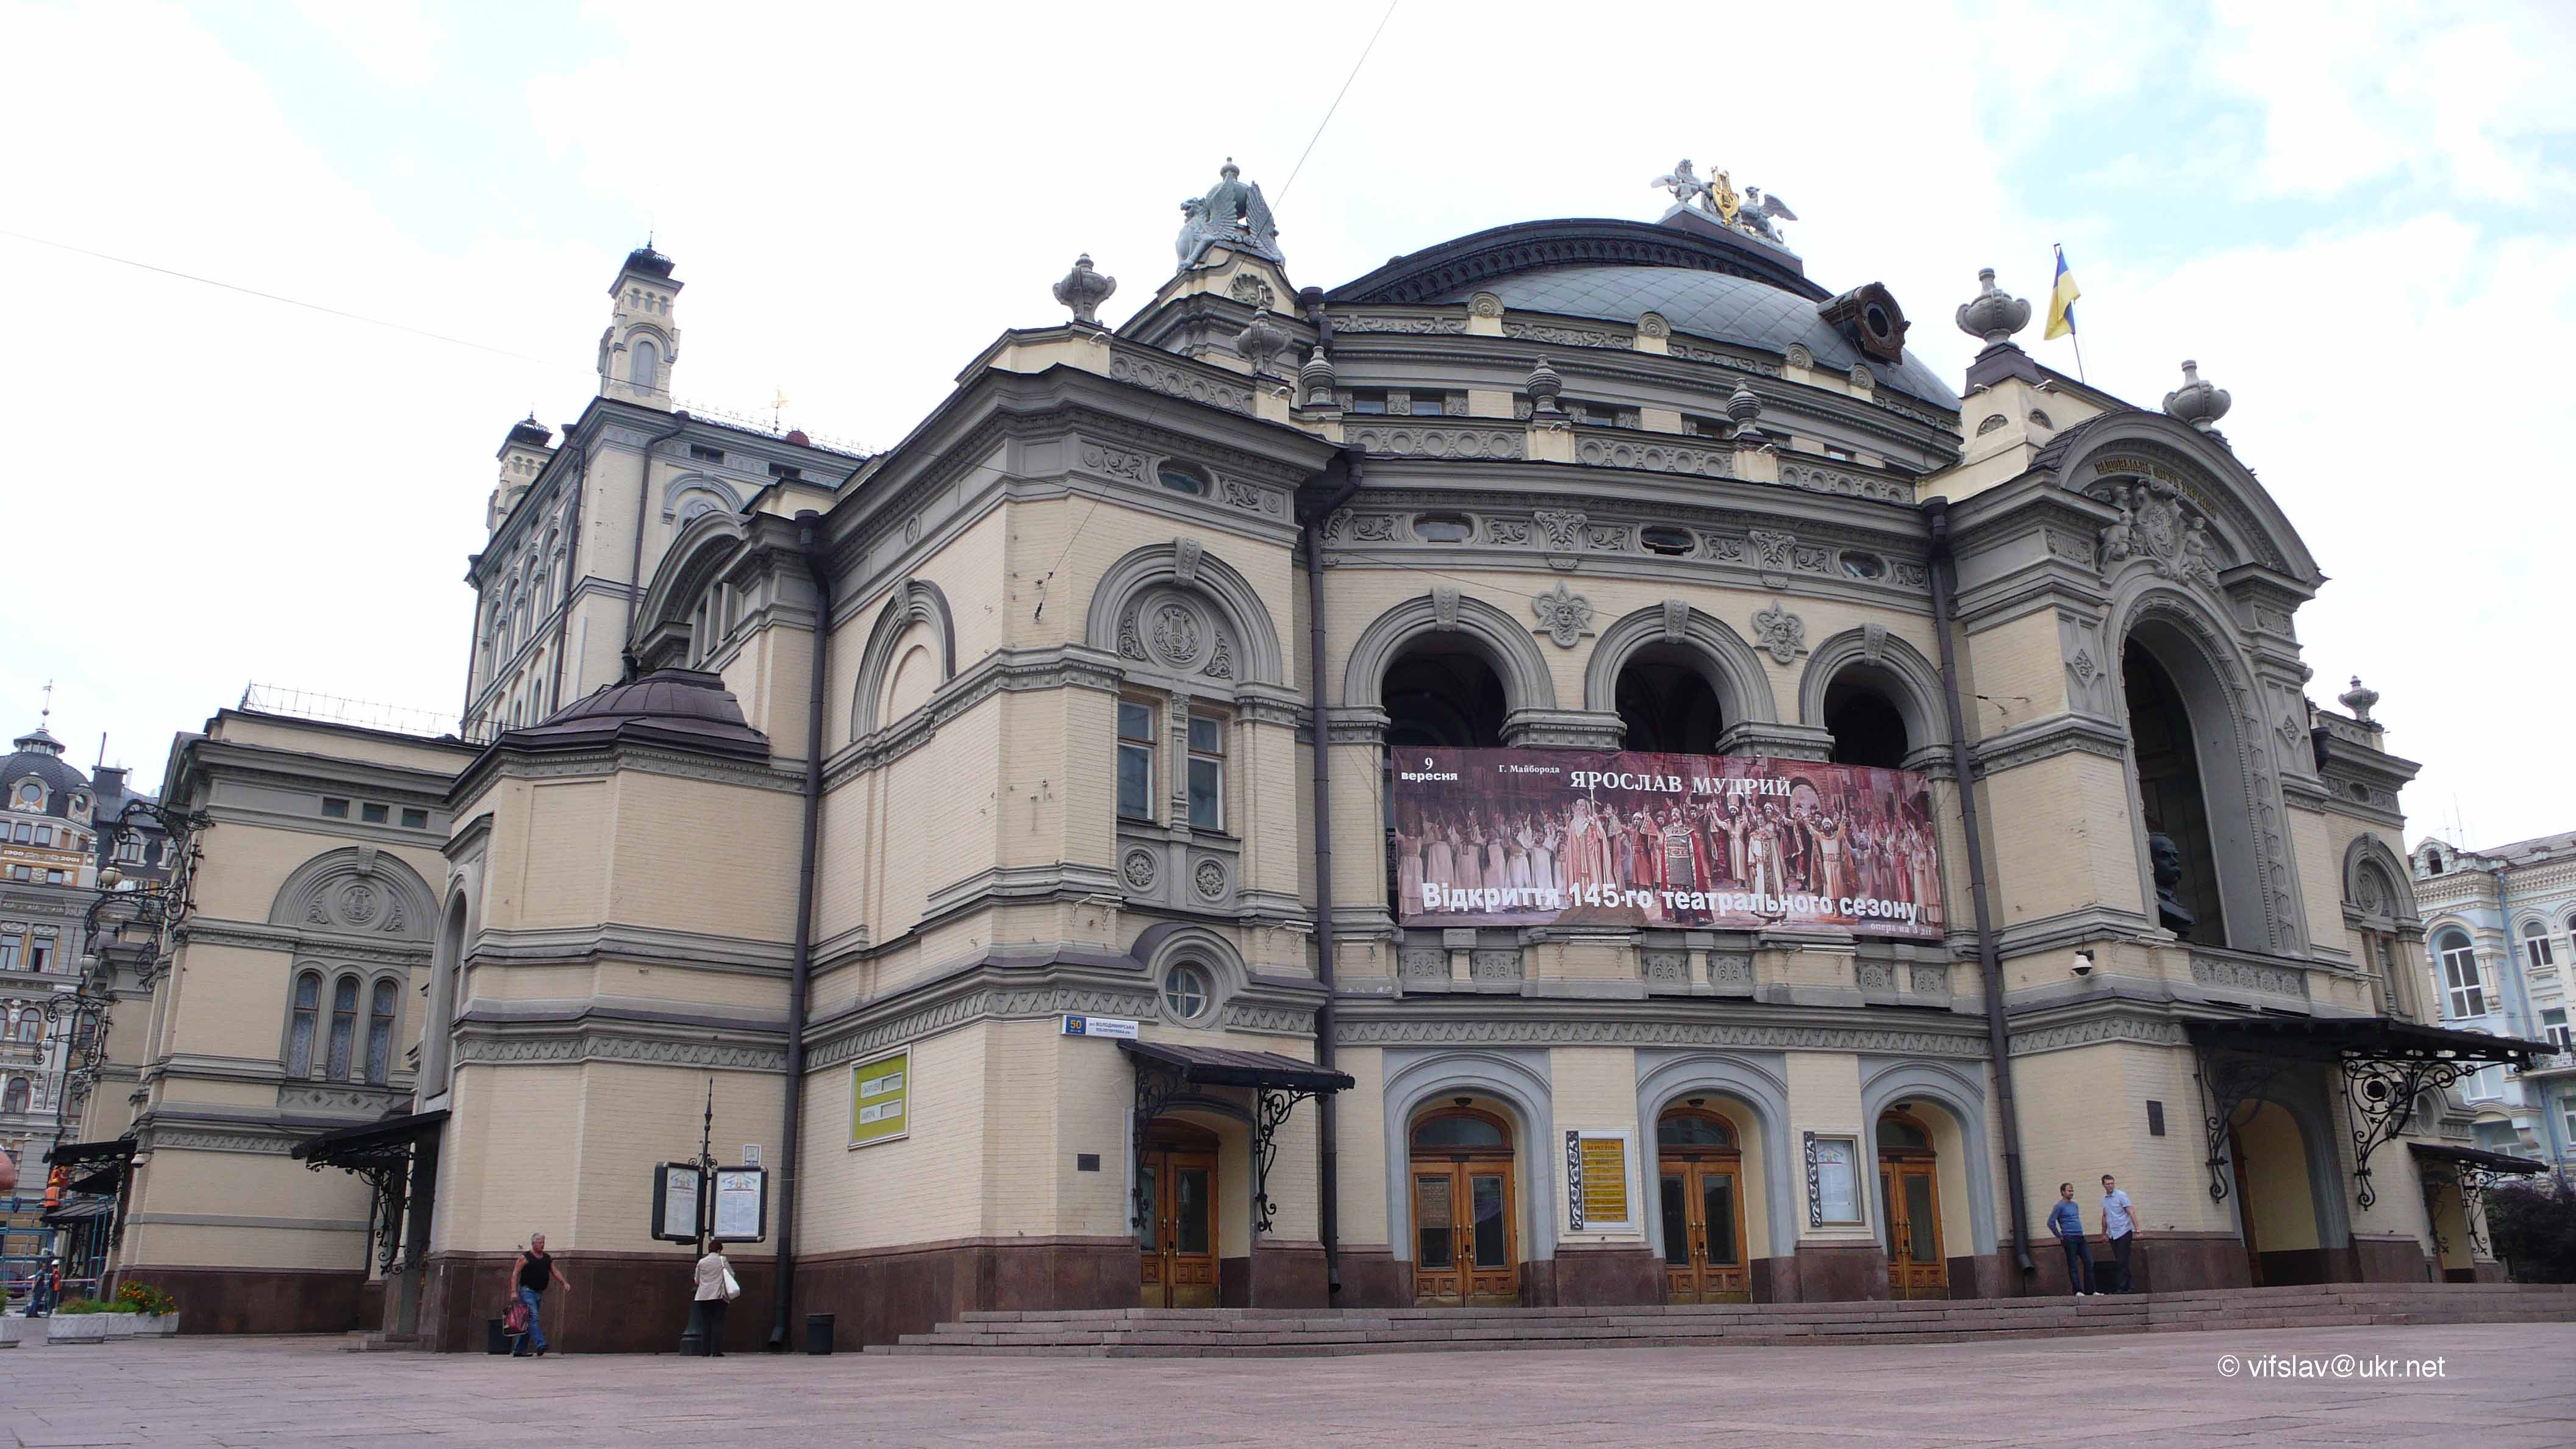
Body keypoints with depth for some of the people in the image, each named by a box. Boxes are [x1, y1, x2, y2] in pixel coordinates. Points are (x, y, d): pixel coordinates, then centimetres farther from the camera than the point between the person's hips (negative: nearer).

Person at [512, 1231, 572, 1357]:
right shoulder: (525, 1257, -4)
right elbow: (515, 1274, -6)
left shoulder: (548, 1258, 13)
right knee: (534, 1317, -19)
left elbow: (555, 1272, 13)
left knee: (528, 1322, 9)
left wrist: (564, 1283, -2)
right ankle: (540, 1344, -30)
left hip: (539, 1293, 7)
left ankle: (519, 1350, 14)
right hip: (527, 1291, -7)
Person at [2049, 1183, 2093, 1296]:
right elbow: (2051, 1223, -10)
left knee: (2089, 1262, 3)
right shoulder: (2060, 1206, -6)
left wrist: (2081, 1232, 18)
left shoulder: (2075, 1205, 16)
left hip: (2080, 1237, 7)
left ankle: (2090, 1291, 8)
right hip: (2069, 1239, -7)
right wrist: (2060, 1237, -5)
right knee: (2073, 1266, -4)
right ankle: (2078, 1291, -1)